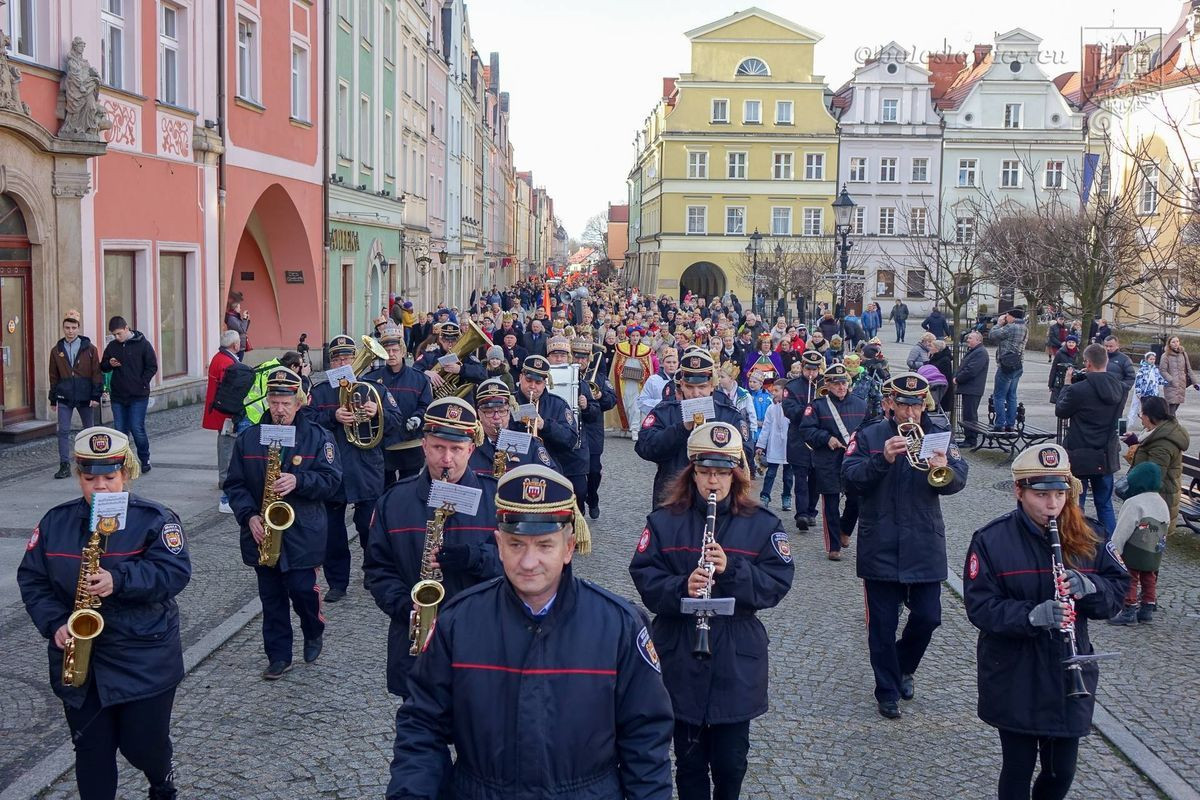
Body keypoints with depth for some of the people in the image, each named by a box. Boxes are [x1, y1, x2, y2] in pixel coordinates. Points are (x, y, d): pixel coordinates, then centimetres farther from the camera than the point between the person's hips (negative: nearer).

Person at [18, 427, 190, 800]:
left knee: (143, 743, 5)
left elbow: (176, 571, -17)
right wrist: (54, 623, -10)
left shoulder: (155, 519, -8)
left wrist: (119, 580, -30)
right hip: (79, 659, 3)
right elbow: (32, 579, 6)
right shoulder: (55, 522, 3)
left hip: (145, 658, -3)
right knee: (91, 749, 9)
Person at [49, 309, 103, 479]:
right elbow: (54, 377, 10)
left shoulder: (90, 349, -1)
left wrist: (96, 396, -9)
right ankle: (64, 465, -5)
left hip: (85, 397, -1)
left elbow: (97, 374, -2)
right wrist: (53, 399, 9)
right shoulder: (57, 350, 5)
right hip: (64, 398, 1)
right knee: (63, 431, -7)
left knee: (88, 430, 12)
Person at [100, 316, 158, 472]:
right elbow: (102, 367, 18)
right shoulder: (112, 346, 8)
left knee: (137, 429, -6)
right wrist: (109, 364, -5)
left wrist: (142, 384, -8)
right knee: (120, 430, 5)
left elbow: (152, 367, -2)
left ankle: (145, 460, 10)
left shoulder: (143, 344, -4)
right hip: (118, 396, 4)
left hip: (138, 396, -4)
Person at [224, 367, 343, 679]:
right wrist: (249, 515, -11)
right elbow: (235, 484, 4)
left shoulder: (317, 437, -3)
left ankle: (314, 633, 27)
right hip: (262, 532, 3)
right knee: (271, 598, 9)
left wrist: (298, 481, -23)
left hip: (303, 533, -3)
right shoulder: (248, 438, 4)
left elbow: (331, 480, -7)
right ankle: (279, 656, 21)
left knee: (302, 589, -4)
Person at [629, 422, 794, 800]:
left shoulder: (762, 524, -1)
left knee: (731, 762, 11)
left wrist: (731, 569, -23)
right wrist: (682, 588, -25)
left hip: (737, 662, 0)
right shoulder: (664, 521, -2)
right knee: (689, 760, 12)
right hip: (681, 660, 0)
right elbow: (644, 577, -7)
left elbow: (778, 582, -8)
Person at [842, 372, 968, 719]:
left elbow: (959, 478, -10)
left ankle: (903, 667, 34)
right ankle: (887, 692, 20)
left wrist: (943, 469, -33)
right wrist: (882, 459, -29)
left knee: (928, 617, 5)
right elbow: (850, 476, -13)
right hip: (880, 547, -2)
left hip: (925, 546, 2)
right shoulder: (868, 436, -1)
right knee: (882, 624, 6)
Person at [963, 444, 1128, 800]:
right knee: (1018, 767, 9)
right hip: (1014, 679, -3)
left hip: (1068, 675, 3)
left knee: (1062, 771, 12)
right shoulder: (991, 540, -12)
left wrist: (1089, 586, -19)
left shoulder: (1086, 537, -1)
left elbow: (1119, 587, 3)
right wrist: (1031, 615, -31)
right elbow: (980, 606, -14)